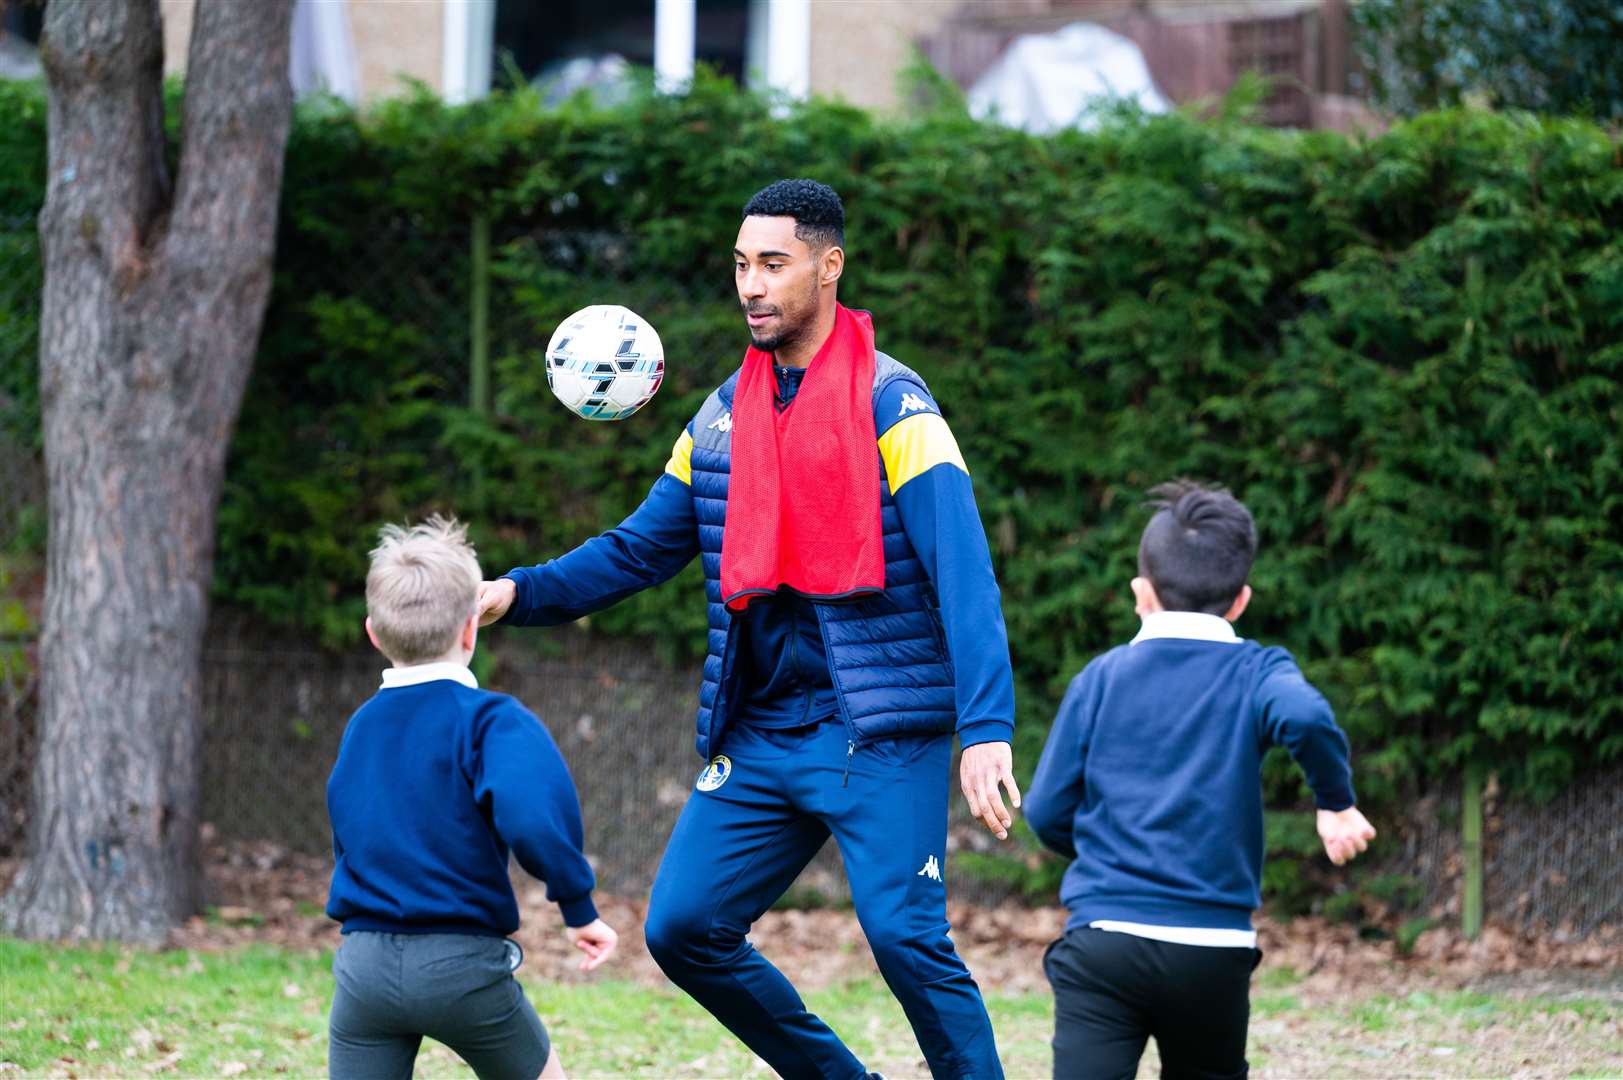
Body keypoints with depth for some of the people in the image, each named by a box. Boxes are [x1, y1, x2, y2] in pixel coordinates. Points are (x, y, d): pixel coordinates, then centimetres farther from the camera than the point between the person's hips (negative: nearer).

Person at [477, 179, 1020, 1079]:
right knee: (682, 928, 2)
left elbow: (963, 574, -16)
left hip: (879, 733, -6)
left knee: (905, 935, -19)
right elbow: (639, 549, 17)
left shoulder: (891, 407, -8)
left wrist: (987, 729, -28)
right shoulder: (721, 419, 11)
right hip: (758, 734, 7)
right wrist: (518, 594, -1)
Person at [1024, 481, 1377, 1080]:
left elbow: (1047, 812, 7)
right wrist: (1336, 802, -3)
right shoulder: (1255, 672, 4)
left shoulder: (1100, 678, 8)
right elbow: (1303, 716, -20)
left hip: (1102, 939, -1)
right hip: (1213, 948, 1)